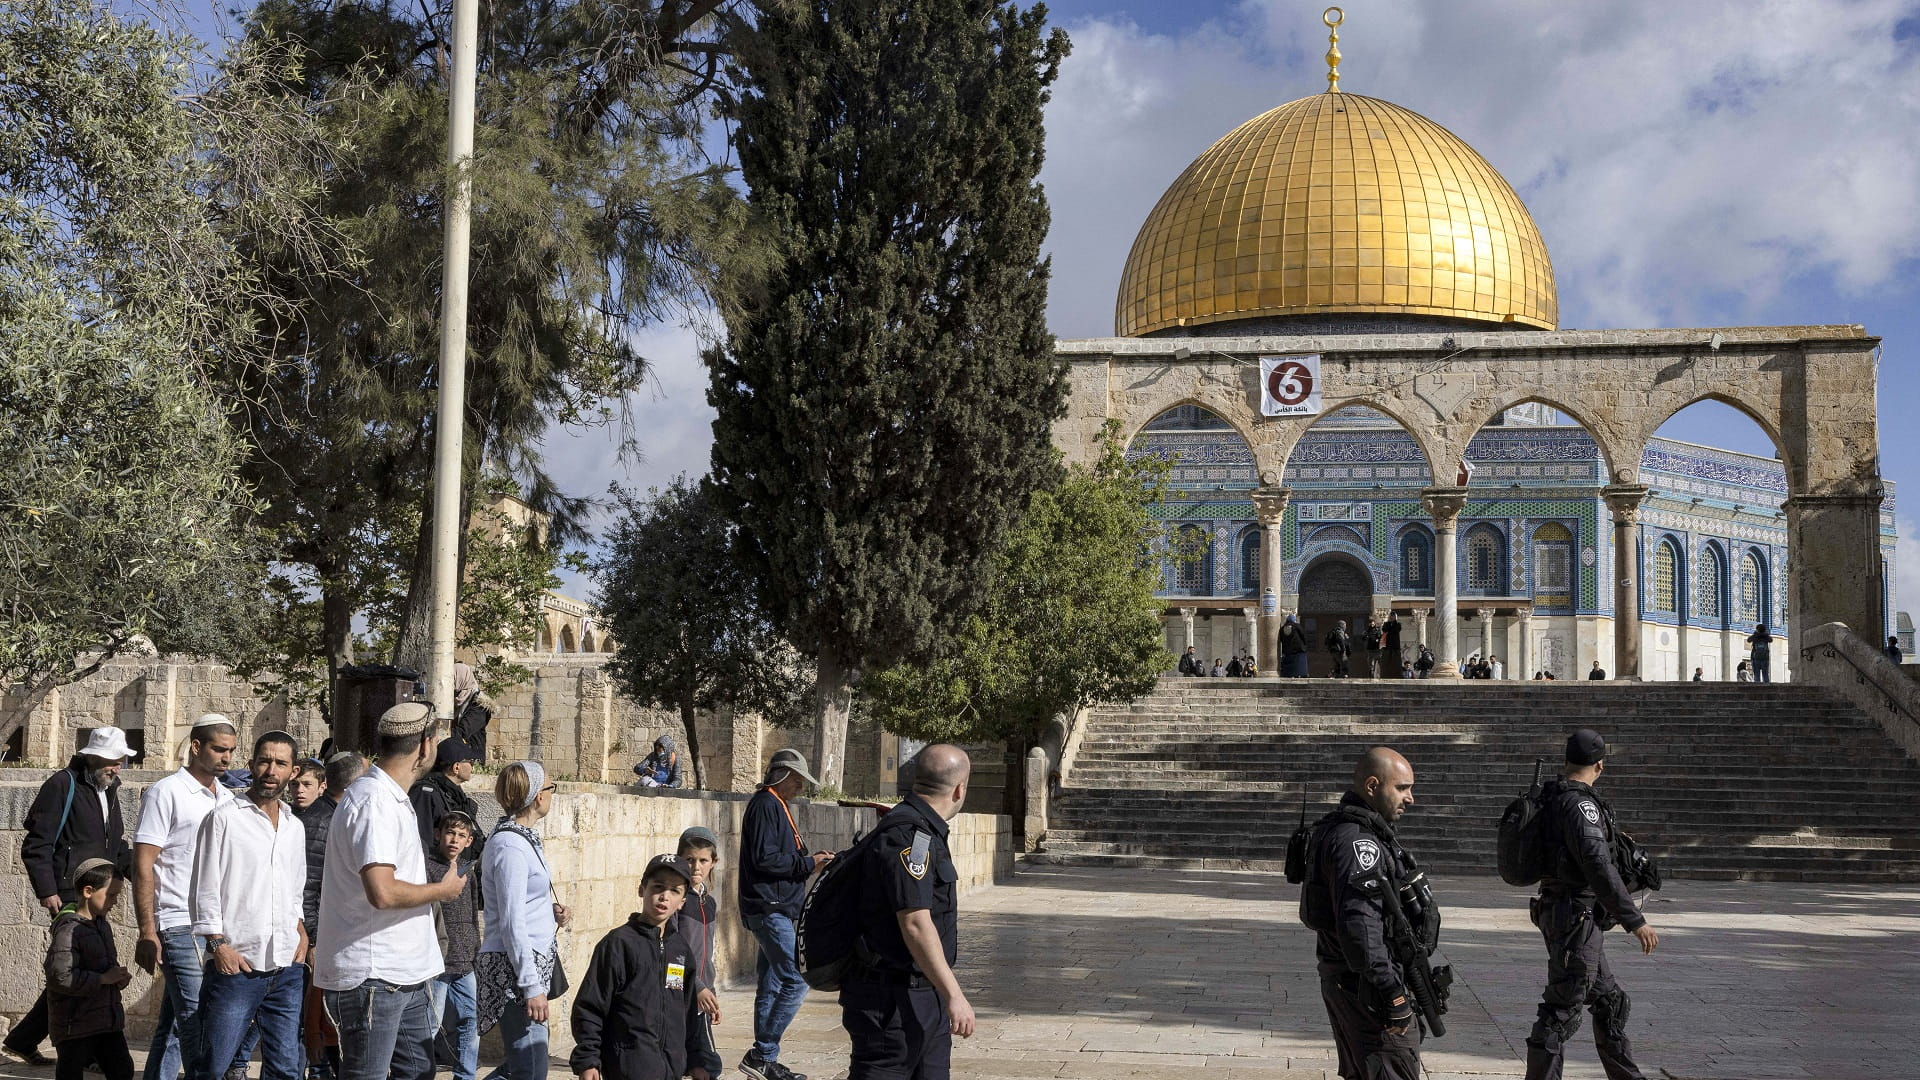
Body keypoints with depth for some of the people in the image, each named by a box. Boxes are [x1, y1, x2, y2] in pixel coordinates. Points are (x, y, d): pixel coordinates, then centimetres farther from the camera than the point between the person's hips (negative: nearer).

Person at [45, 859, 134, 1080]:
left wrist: (118, 977, 5)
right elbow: (59, 976, -27)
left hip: (108, 1019, 8)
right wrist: (103, 979, -22)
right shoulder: (69, 930, -18)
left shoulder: (104, 926, 11)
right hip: (75, 1026, -8)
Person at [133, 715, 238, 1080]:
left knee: (174, 1026, 10)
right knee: (197, 1026, -10)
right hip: (180, 927, -6)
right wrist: (147, 933, -13)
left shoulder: (226, 798, 15)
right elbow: (143, 865, -7)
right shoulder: (166, 793, -4)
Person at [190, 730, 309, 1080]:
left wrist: (301, 932, 9)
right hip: (235, 965, -5)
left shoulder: (295, 828, 16)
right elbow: (205, 888, -3)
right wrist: (218, 944, -12)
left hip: (287, 971, 5)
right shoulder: (224, 817, 0)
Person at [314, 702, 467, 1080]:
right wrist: (443, 890, -13)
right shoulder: (374, 802, -18)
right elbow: (382, 892, -28)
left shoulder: (392, 799, 15)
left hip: (406, 974, 10)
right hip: (373, 977, -10)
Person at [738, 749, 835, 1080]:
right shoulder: (765, 805, -12)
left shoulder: (777, 805, 20)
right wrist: (808, 863, -13)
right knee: (796, 981, -12)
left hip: (775, 910, 11)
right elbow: (764, 858, -20)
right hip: (769, 908, -11)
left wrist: (810, 859, 7)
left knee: (772, 985, 11)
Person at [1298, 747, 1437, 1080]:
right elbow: (1359, 924, -28)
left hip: (1338, 977, 10)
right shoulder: (1357, 841, -20)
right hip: (1367, 988, -10)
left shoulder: (1336, 829, 14)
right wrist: (1393, 994, -27)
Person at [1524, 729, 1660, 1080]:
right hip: (1576, 918, -10)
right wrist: (1634, 921, -26)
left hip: (1561, 916, 10)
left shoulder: (1551, 798, 10)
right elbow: (1598, 867, -27)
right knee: (1561, 1011, -6)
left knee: (1609, 1000, 20)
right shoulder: (1579, 804, -19)